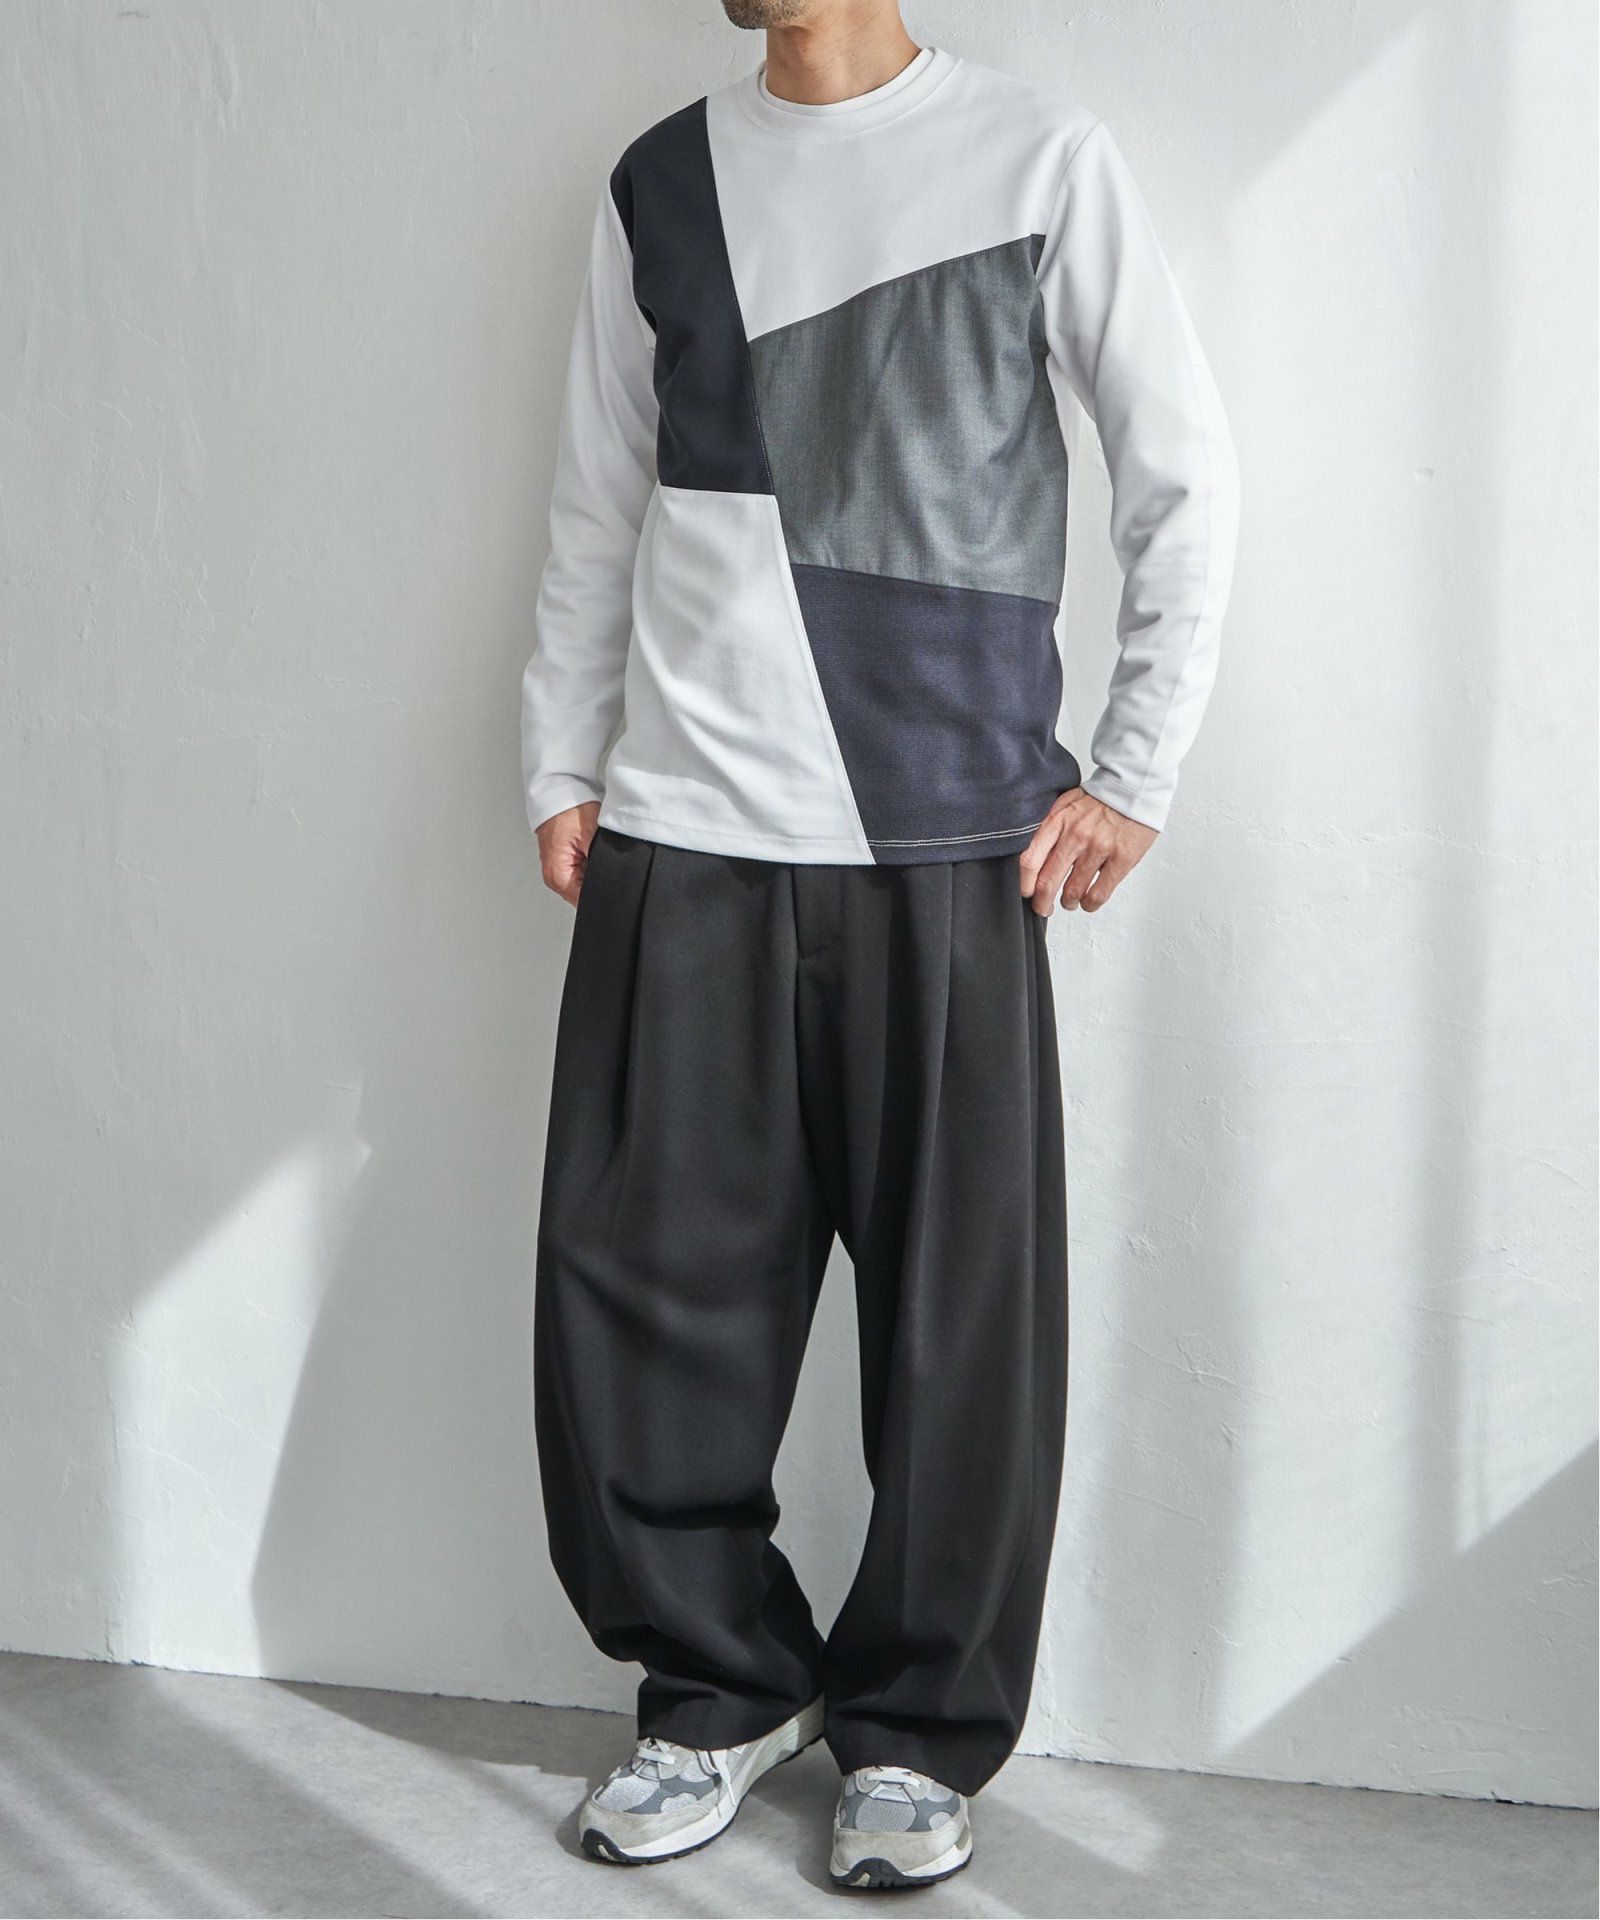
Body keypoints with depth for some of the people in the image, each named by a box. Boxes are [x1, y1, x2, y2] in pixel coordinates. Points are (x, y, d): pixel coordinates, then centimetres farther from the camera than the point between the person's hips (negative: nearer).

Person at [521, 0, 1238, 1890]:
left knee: (959, 1306, 1)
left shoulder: (1039, 158, 3)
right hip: (681, 835, 3)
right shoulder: (657, 187, 14)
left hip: (948, 840, -3)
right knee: (634, 1288, 2)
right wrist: (561, 769, 11)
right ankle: (724, 1681, 22)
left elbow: (1186, 480, 4)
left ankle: (921, 1728, 18)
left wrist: (1133, 775, 0)